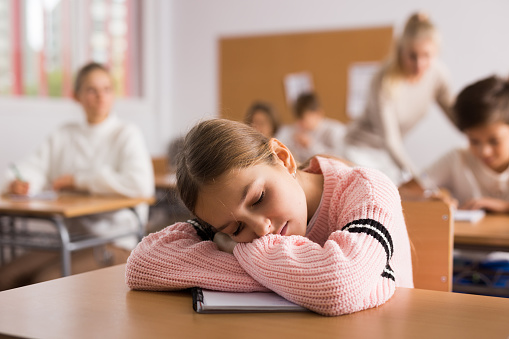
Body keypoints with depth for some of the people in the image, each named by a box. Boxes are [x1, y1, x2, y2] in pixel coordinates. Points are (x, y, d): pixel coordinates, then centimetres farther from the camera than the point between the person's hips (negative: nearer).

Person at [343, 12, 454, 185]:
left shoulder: (437, 72, -13)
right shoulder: (384, 82, -30)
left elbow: (456, 114, 1)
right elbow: (390, 139, -33)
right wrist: (415, 175, -41)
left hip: (391, 151, 6)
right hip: (361, 149, -6)